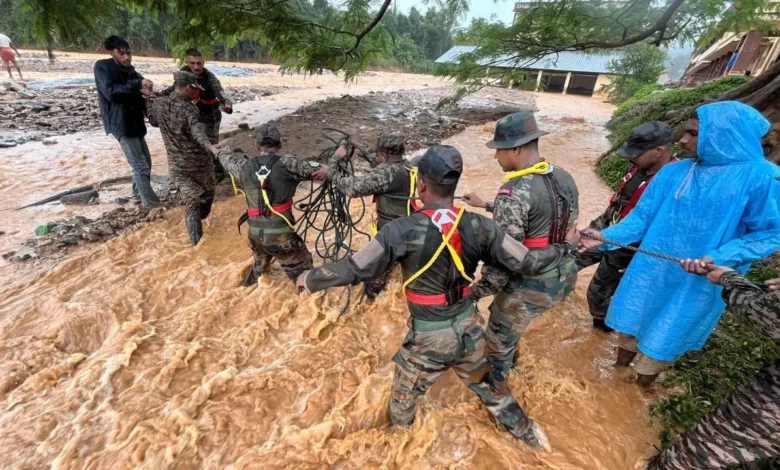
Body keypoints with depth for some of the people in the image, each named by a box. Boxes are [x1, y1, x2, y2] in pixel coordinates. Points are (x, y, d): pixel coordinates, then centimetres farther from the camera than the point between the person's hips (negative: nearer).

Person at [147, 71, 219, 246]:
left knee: (190, 202, 7)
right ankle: (202, 217, 47)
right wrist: (211, 147, -54)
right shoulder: (187, 108, -16)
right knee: (208, 190, 25)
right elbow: (197, 130, -37)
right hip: (198, 161, -4)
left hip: (176, 165, 4)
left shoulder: (158, 104, 2)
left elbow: (153, 121, 23)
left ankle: (196, 240, 2)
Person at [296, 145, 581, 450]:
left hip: (428, 336, -3)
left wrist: (309, 279, 0)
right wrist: (565, 246, 13)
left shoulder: (402, 231, -24)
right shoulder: (479, 226, -13)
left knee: (403, 401, 26)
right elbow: (526, 263, -6)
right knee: (487, 386, 31)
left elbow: (352, 270, -17)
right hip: (469, 327, 4)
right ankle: (528, 433, 52)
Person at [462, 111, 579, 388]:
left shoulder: (515, 190, -26)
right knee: (509, 323, 34)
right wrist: (486, 205, 18)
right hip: (564, 276, 9)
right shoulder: (565, 178, 1)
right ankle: (510, 356, 59)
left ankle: (495, 385, 43)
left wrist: (476, 292, -15)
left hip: (531, 286, -8)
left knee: (499, 337, 18)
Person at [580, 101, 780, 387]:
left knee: (663, 339, 14)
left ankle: (640, 388, 40)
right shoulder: (673, 172, -2)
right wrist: (606, 236, -13)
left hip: (697, 283, -3)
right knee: (630, 322, 18)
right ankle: (617, 376, 44)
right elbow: (642, 215, 0)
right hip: (650, 271, 4)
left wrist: (718, 258, -22)